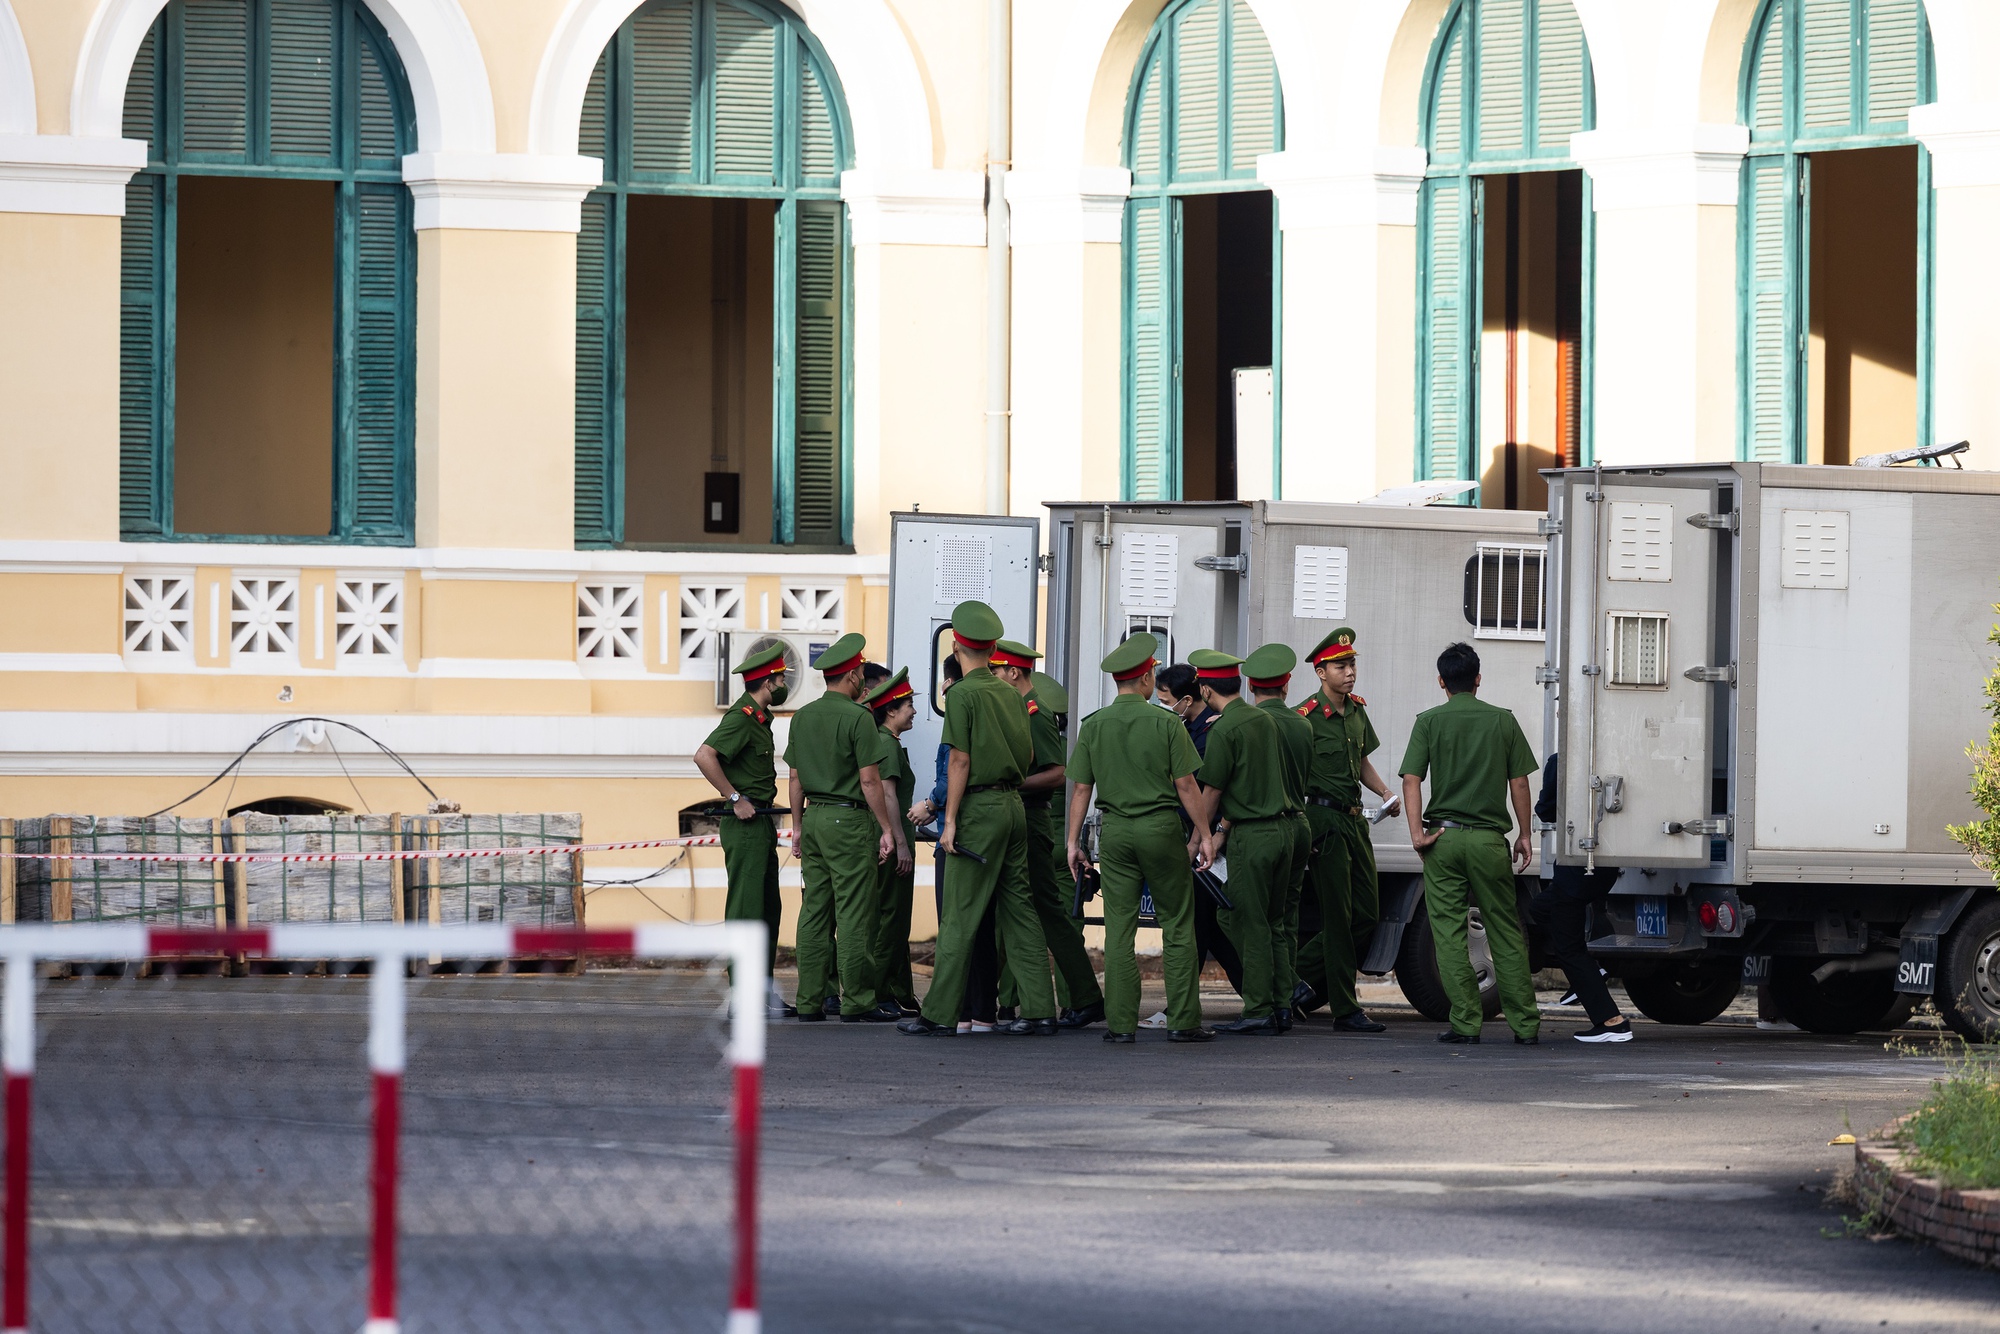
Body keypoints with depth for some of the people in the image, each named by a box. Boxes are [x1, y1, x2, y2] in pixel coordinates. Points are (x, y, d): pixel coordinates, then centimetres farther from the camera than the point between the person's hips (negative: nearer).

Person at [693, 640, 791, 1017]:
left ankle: (765, 992, 18)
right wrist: (735, 799, -22)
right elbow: (704, 756, -28)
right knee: (746, 911, -9)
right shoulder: (741, 718, -15)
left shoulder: (759, 717, 16)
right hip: (745, 827, -10)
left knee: (767, 910, 13)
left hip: (761, 826, 10)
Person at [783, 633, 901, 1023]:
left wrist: (798, 826, 20)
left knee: (814, 911, 8)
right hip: (849, 818, -7)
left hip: (814, 817, 7)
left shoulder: (802, 717, 10)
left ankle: (809, 1001, 8)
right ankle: (857, 1001, -5)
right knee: (853, 914, -5)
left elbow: (796, 777, 13)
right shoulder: (857, 718, -11)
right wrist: (887, 829, -7)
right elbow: (869, 780, -13)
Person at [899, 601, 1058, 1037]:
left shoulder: (963, 694, -9)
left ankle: (940, 1012, -4)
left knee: (960, 914, -5)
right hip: (1014, 803, 7)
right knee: (1018, 910, 9)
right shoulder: (1011, 695, 10)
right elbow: (1029, 756, 16)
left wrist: (950, 820, -12)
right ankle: (1038, 1011, 6)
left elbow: (961, 760, -13)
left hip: (980, 807, -7)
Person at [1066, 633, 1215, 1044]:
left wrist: (1074, 842, 8)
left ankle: (1121, 1022, 1)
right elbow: (1185, 785, -6)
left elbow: (1080, 788, 2)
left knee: (1119, 928, 4)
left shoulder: (1093, 726, 2)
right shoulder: (1165, 724, -6)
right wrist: (1204, 834, 2)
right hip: (1160, 826, -3)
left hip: (1115, 832, 3)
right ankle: (1183, 1020, 4)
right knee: (1177, 926, 5)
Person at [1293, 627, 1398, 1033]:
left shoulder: (1356, 709, 12)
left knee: (1367, 913, 9)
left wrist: (1384, 792, 9)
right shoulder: (1306, 717, -12)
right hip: (1324, 818, -8)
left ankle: (1304, 973, 24)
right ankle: (1346, 1010, -3)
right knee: (1339, 917, -6)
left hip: (1354, 818, 8)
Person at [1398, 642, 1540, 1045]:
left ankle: (1465, 1022, -1)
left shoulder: (1429, 721, 1)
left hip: (1443, 837, -1)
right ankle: (1525, 1023, 8)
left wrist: (1417, 832, -9)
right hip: (1489, 837, 1)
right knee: (1505, 932, 7)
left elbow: (1411, 780, -8)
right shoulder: (1503, 721, 4)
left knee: (1449, 932, 3)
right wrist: (1524, 835, 11)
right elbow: (1519, 784, 4)